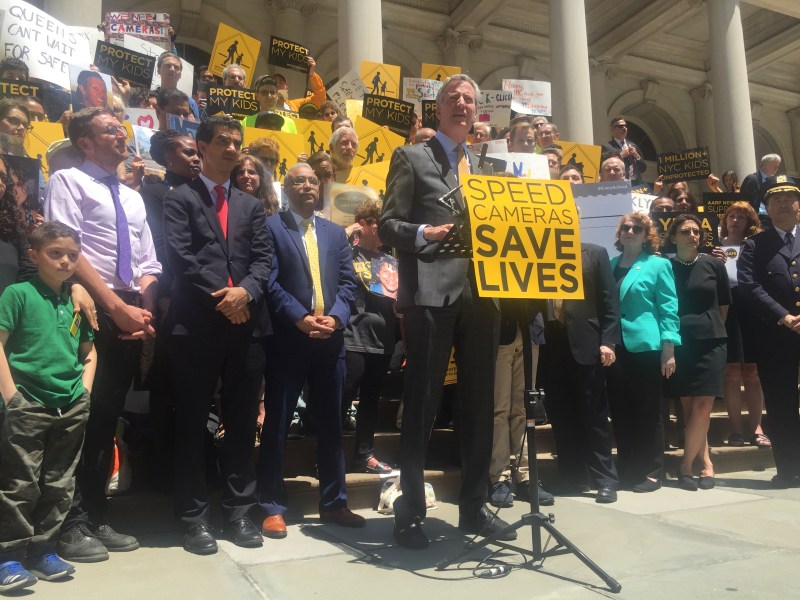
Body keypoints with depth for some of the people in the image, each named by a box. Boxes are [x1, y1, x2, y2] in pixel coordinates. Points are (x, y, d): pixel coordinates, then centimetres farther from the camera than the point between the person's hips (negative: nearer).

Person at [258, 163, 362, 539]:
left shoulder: (335, 232, 17)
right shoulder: (270, 227, 2)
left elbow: (348, 281, 9)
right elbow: (269, 281, -8)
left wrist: (336, 317, -8)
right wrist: (300, 318, -17)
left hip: (330, 339, 5)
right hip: (287, 339, -4)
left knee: (331, 423, 11)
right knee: (277, 424, 2)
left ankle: (333, 503, 23)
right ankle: (273, 507, 14)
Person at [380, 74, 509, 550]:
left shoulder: (484, 166, 22)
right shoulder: (411, 158, 6)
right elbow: (388, 225, -2)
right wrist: (424, 233, -19)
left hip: (481, 294, 6)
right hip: (431, 294, -5)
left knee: (479, 403, 10)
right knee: (422, 404, -1)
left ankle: (474, 506, 23)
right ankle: (411, 511, 11)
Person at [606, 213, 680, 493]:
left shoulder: (658, 265, 0)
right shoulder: (610, 265, 12)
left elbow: (669, 309, -4)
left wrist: (669, 350, -11)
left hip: (646, 348, -4)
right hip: (615, 348, 4)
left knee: (648, 412, 3)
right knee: (620, 412, 9)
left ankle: (652, 472, 14)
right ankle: (626, 469, 20)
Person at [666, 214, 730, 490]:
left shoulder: (714, 265, 3)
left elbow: (724, 305, 13)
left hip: (710, 343, 0)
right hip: (680, 345, 0)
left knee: (702, 407, -7)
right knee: (689, 407, 4)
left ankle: (685, 466, 4)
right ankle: (706, 462, 18)